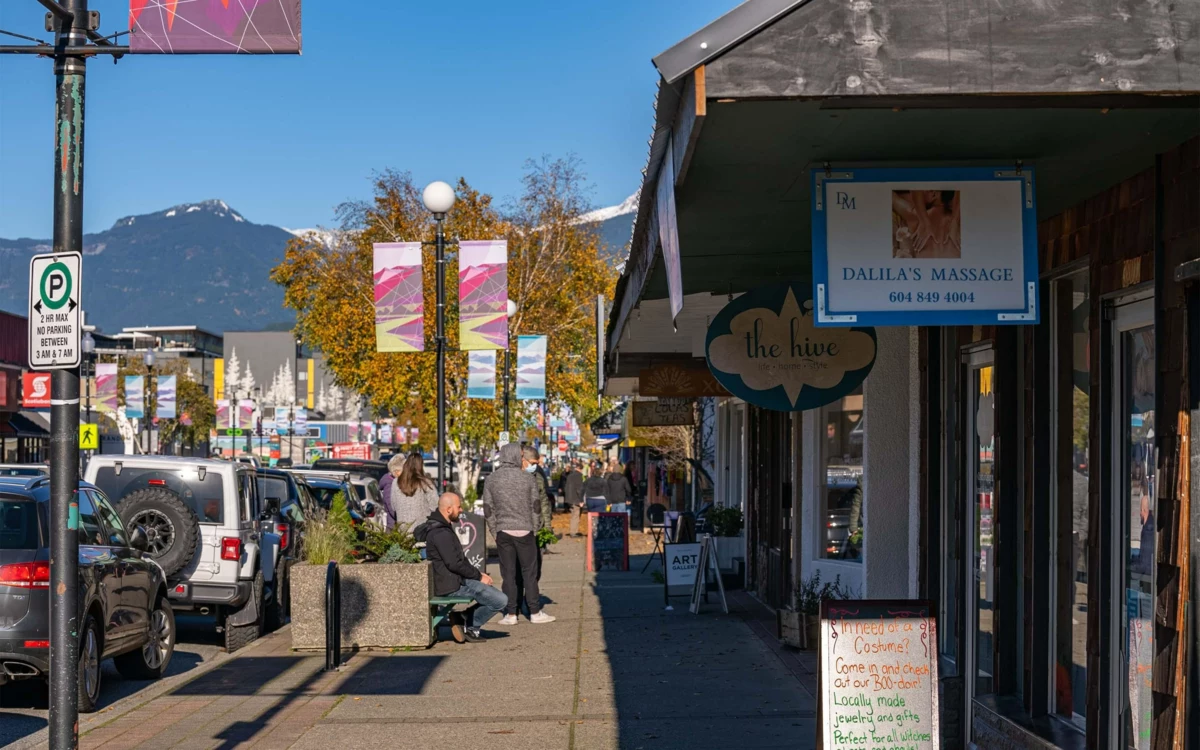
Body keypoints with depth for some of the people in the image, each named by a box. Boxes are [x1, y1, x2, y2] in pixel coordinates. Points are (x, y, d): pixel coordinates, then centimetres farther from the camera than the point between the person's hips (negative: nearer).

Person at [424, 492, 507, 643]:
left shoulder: (443, 528, 15)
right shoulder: (441, 533, -19)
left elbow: (460, 559, 21)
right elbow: (454, 564, -23)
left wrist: (478, 574, 8)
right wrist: (479, 576, -11)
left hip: (455, 579, 11)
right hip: (451, 585, -11)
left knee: (495, 595, 17)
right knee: (500, 600, -14)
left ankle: (463, 618, 8)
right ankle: (470, 626, 0)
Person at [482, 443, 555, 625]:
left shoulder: (491, 479, 2)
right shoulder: (528, 478, -3)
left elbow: (488, 508, 4)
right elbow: (536, 506, 0)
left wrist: (495, 529, 12)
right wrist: (535, 528, 11)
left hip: (503, 532, 2)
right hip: (525, 531, -2)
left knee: (508, 574, 5)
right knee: (529, 572, 4)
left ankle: (511, 614, 5)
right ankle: (535, 612, 7)